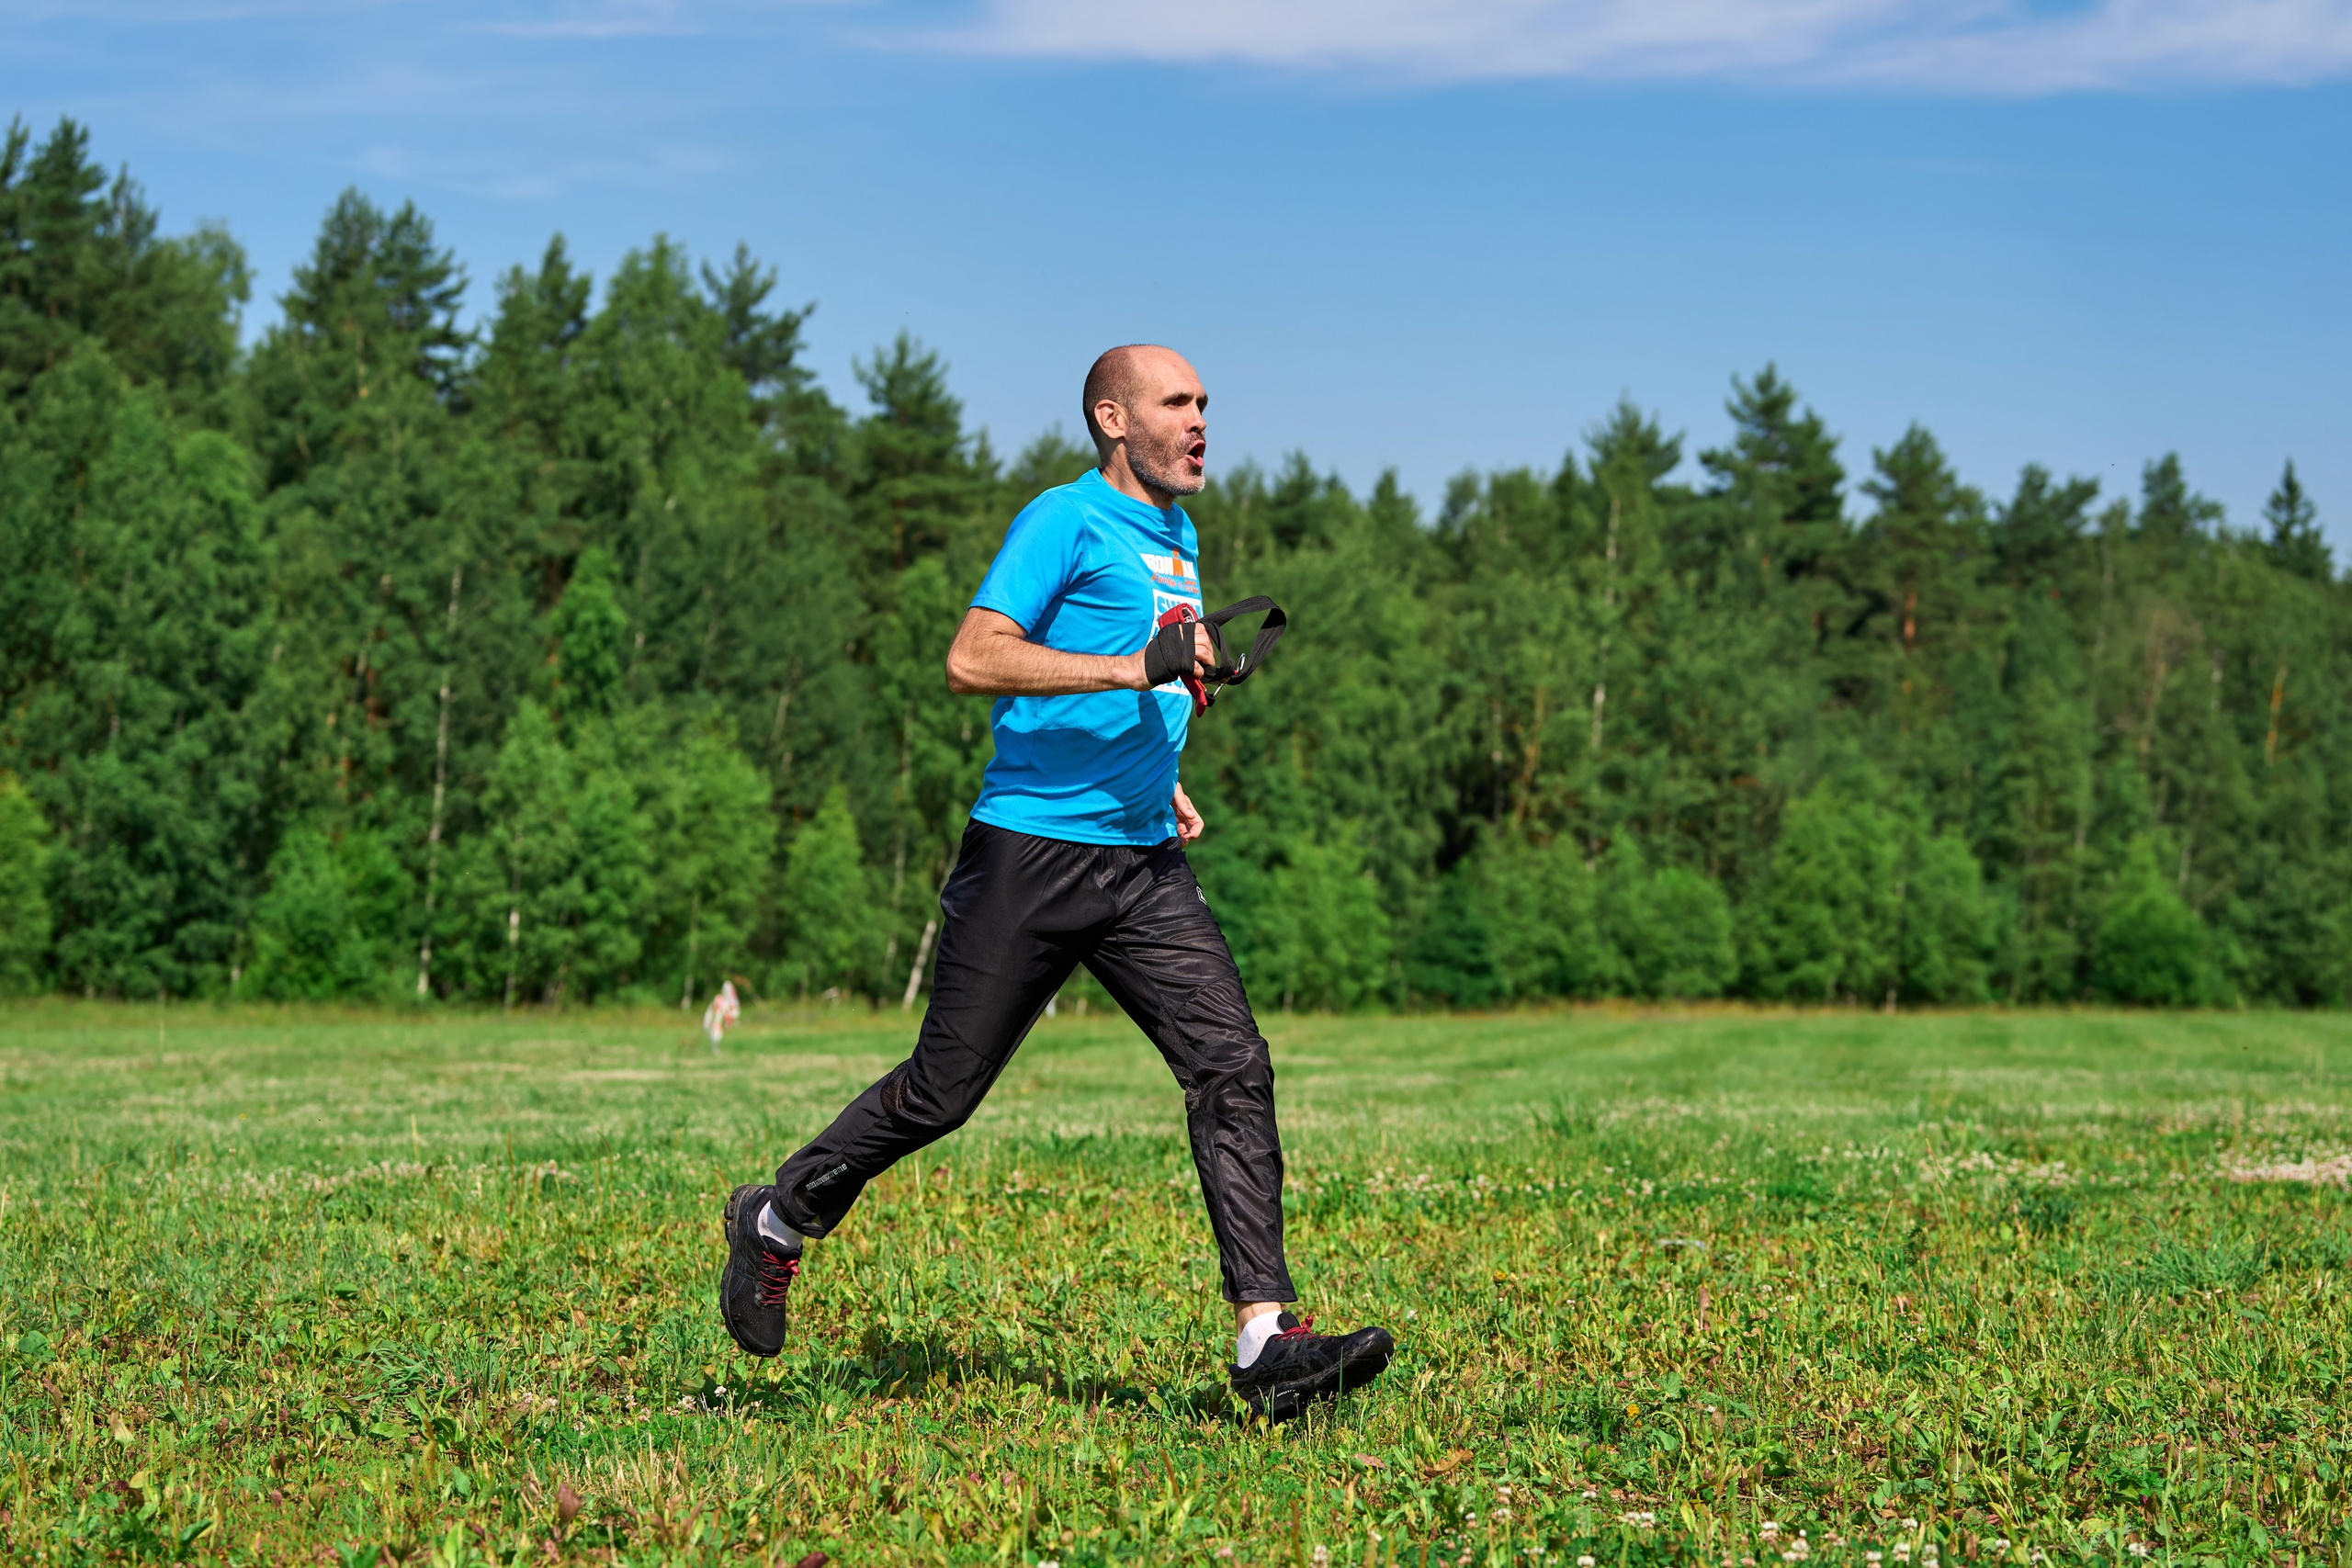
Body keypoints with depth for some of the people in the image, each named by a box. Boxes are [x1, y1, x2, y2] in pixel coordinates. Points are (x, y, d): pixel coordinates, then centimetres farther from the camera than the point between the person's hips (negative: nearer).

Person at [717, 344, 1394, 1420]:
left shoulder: (1177, 540, 19)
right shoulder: (1067, 521, -7)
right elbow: (973, 659, -20)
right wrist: (1136, 666, -25)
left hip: (1144, 864, 7)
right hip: (1030, 849, -7)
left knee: (1232, 1067, -9)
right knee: (943, 1091, 2)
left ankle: (1264, 1342, -13)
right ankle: (778, 1223, 26)